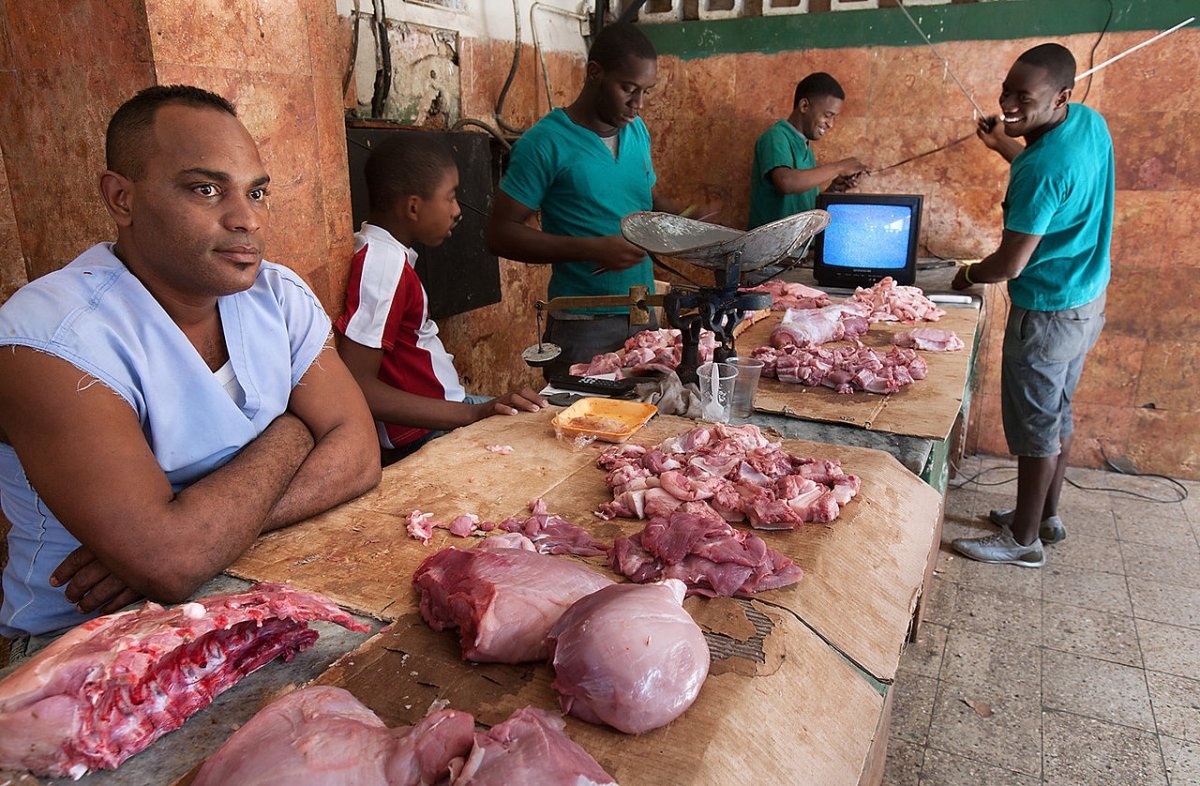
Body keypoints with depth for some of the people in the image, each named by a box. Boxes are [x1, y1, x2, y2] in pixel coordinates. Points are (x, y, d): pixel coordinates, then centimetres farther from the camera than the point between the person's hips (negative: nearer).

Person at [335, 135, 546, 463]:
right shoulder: (384, 263, -21)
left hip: (446, 404, 10)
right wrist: (473, 414, -27)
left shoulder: (385, 251, 9)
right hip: (424, 436, -10)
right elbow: (357, 388, -25)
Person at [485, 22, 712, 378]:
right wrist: (592, 250, -22)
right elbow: (500, 233, -13)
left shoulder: (637, 130, 8)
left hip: (644, 314, 6)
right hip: (581, 325, -6)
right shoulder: (545, 142, -11)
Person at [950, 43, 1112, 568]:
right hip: (1088, 299, 10)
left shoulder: (1043, 167, -28)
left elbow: (1010, 265, -24)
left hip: (1049, 312, -10)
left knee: (1035, 424, 3)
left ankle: (1024, 540, 17)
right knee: (1056, 413, 19)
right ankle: (1045, 515, 35)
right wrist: (1004, 147, 15)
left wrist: (967, 277, -3)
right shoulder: (1091, 122, 1)